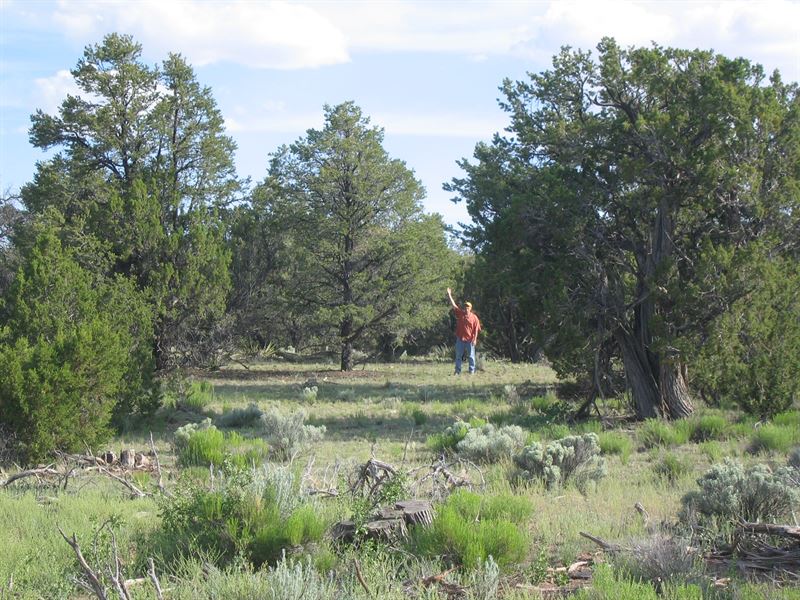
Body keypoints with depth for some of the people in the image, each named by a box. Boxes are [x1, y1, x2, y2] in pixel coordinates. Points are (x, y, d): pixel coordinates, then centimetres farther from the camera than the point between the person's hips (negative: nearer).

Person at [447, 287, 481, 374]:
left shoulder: (474, 317, -3)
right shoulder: (460, 314, 4)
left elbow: (476, 329, -4)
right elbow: (454, 305, 3)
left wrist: (474, 339, -11)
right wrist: (449, 295, -1)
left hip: (470, 340, -3)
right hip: (460, 339, 3)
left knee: (471, 356, 3)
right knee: (458, 356, 7)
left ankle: (472, 370, 10)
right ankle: (458, 371, 13)